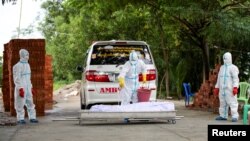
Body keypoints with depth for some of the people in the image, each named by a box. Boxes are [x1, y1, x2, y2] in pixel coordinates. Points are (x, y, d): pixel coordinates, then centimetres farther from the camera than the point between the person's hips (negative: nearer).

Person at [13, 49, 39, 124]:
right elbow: (16, 79, -15)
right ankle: (20, 119, 5)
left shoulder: (27, 65, 14)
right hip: (21, 88, -7)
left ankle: (32, 117, 9)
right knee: (20, 104, -2)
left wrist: (31, 88, 18)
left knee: (30, 103, 5)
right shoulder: (17, 66, -11)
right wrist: (20, 89, -21)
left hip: (28, 88, 7)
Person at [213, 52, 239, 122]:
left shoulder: (233, 68, -3)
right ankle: (223, 116, 16)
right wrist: (216, 88, 18)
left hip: (230, 89, -7)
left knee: (232, 102, -10)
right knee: (222, 102, 9)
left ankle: (235, 116, -10)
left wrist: (235, 88, -22)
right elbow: (219, 78, 23)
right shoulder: (222, 68, 19)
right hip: (222, 89, 7)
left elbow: (235, 78, -11)